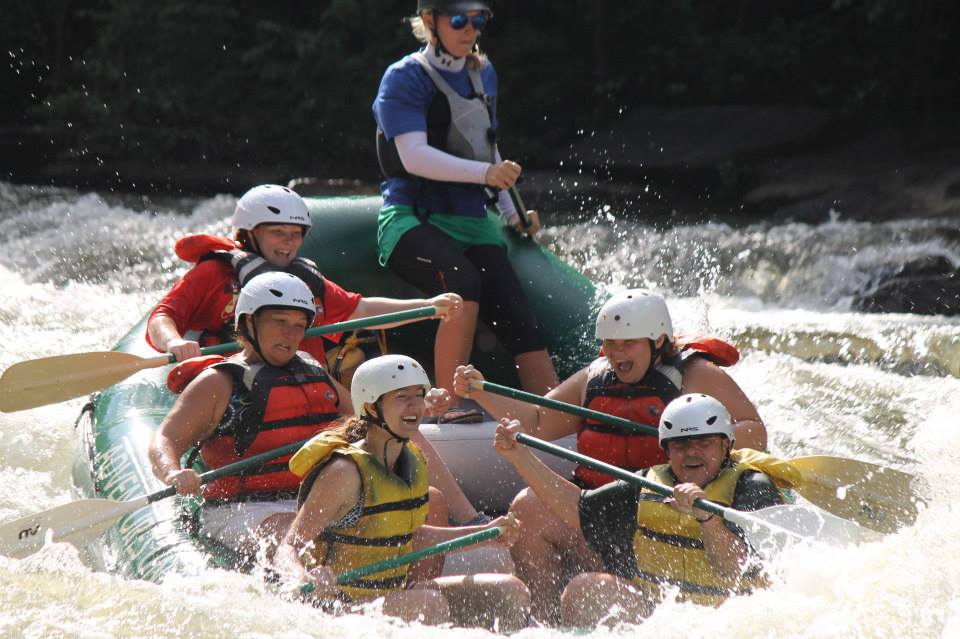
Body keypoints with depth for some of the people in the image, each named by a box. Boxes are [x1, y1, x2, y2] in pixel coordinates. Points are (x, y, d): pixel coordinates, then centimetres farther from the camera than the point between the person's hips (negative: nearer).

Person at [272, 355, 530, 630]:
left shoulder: (413, 461, 4)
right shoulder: (346, 473, -21)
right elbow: (287, 550, -24)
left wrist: (487, 533, 20)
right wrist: (304, 580, -48)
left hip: (395, 591, 8)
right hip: (340, 605, -8)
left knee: (511, 592, -1)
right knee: (430, 605, -34)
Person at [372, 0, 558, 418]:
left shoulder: (483, 74, 17)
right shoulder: (404, 78, -5)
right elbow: (413, 157, -19)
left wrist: (513, 214, 21)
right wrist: (485, 172, -28)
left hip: (472, 223, 7)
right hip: (412, 220, -7)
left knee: (520, 322, -10)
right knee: (463, 283, -35)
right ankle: (450, 406, -33)